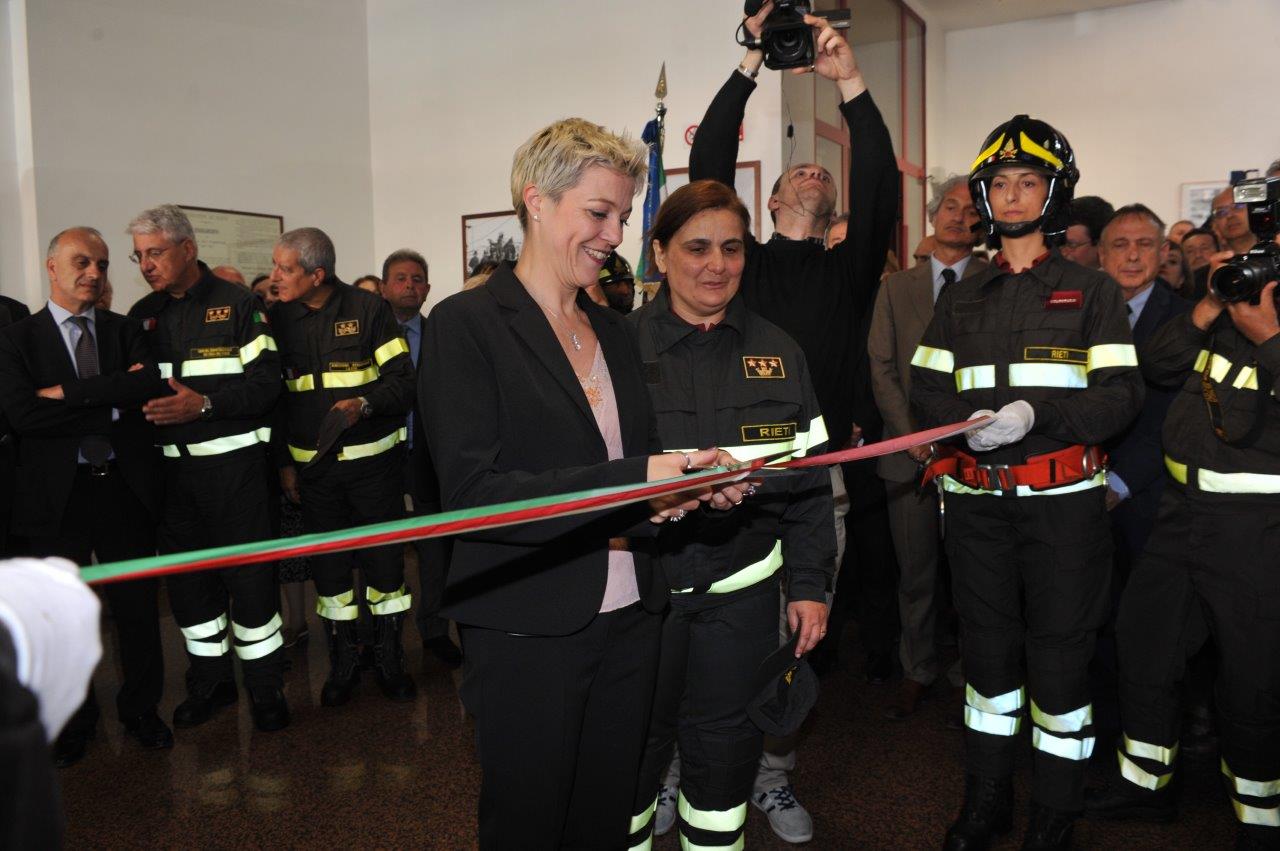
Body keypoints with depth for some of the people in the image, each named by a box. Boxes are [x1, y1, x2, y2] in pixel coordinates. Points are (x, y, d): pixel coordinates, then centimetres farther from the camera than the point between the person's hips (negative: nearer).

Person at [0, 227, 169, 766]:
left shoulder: (126, 331, 7)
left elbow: (149, 386, -12)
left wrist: (68, 393, -16)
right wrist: (113, 404, -15)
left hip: (126, 490, 2)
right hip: (57, 495, -1)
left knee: (139, 609, 10)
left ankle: (141, 710, 29)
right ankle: (74, 721, 31)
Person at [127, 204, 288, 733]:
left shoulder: (237, 304, -3)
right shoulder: (143, 314, 12)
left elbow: (266, 382, -10)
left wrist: (205, 404, -20)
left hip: (233, 462, -5)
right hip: (171, 466, 5)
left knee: (249, 574, -1)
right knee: (186, 576, 11)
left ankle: (265, 685, 14)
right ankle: (210, 680, 28)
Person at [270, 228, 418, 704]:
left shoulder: (368, 309, -6)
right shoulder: (278, 318, 4)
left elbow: (403, 380, -7)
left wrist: (363, 405, -26)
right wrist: (284, 462, 9)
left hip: (373, 459, -3)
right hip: (313, 465, 3)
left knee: (384, 558, 3)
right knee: (328, 565, 8)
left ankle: (389, 659, 20)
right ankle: (342, 662, 24)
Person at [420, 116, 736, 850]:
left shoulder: (614, 331, 11)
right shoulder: (467, 324, -10)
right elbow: (472, 491, -19)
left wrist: (687, 482, -6)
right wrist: (631, 482, -25)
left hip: (630, 619, 6)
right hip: (528, 632, -6)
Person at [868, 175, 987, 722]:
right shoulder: (897, 288, 12)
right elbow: (882, 368, 6)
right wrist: (911, 434, -6)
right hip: (912, 451, 2)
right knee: (915, 571, 9)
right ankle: (917, 671, 24)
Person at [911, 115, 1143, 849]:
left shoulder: (1093, 291, 4)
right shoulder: (961, 299, 14)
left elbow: (1122, 396, -5)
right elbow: (927, 391, 10)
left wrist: (1035, 414, -21)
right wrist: (968, 421, -12)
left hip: (1064, 504, -3)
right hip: (977, 504, 3)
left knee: (1061, 658, 3)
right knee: (988, 650, 13)